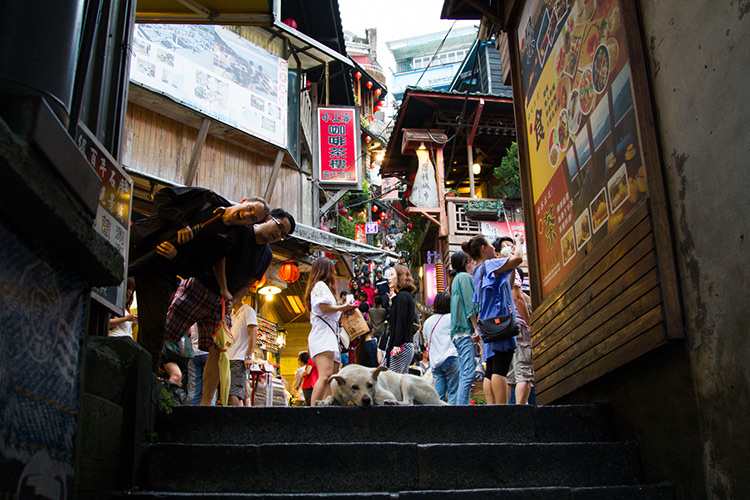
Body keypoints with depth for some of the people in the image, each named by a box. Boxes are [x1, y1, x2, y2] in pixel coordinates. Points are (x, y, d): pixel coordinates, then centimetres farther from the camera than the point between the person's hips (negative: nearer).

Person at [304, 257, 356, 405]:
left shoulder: (320, 286, 30)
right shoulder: (321, 285, 1)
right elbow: (324, 307, -13)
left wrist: (342, 311, 28)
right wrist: (343, 307, 0)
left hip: (329, 337, 11)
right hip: (323, 335, -11)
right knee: (325, 375, -25)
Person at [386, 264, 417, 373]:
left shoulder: (402, 296, -8)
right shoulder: (407, 296, 20)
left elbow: (401, 321, -17)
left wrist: (397, 344, -22)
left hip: (402, 346, -10)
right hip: (408, 346, 10)